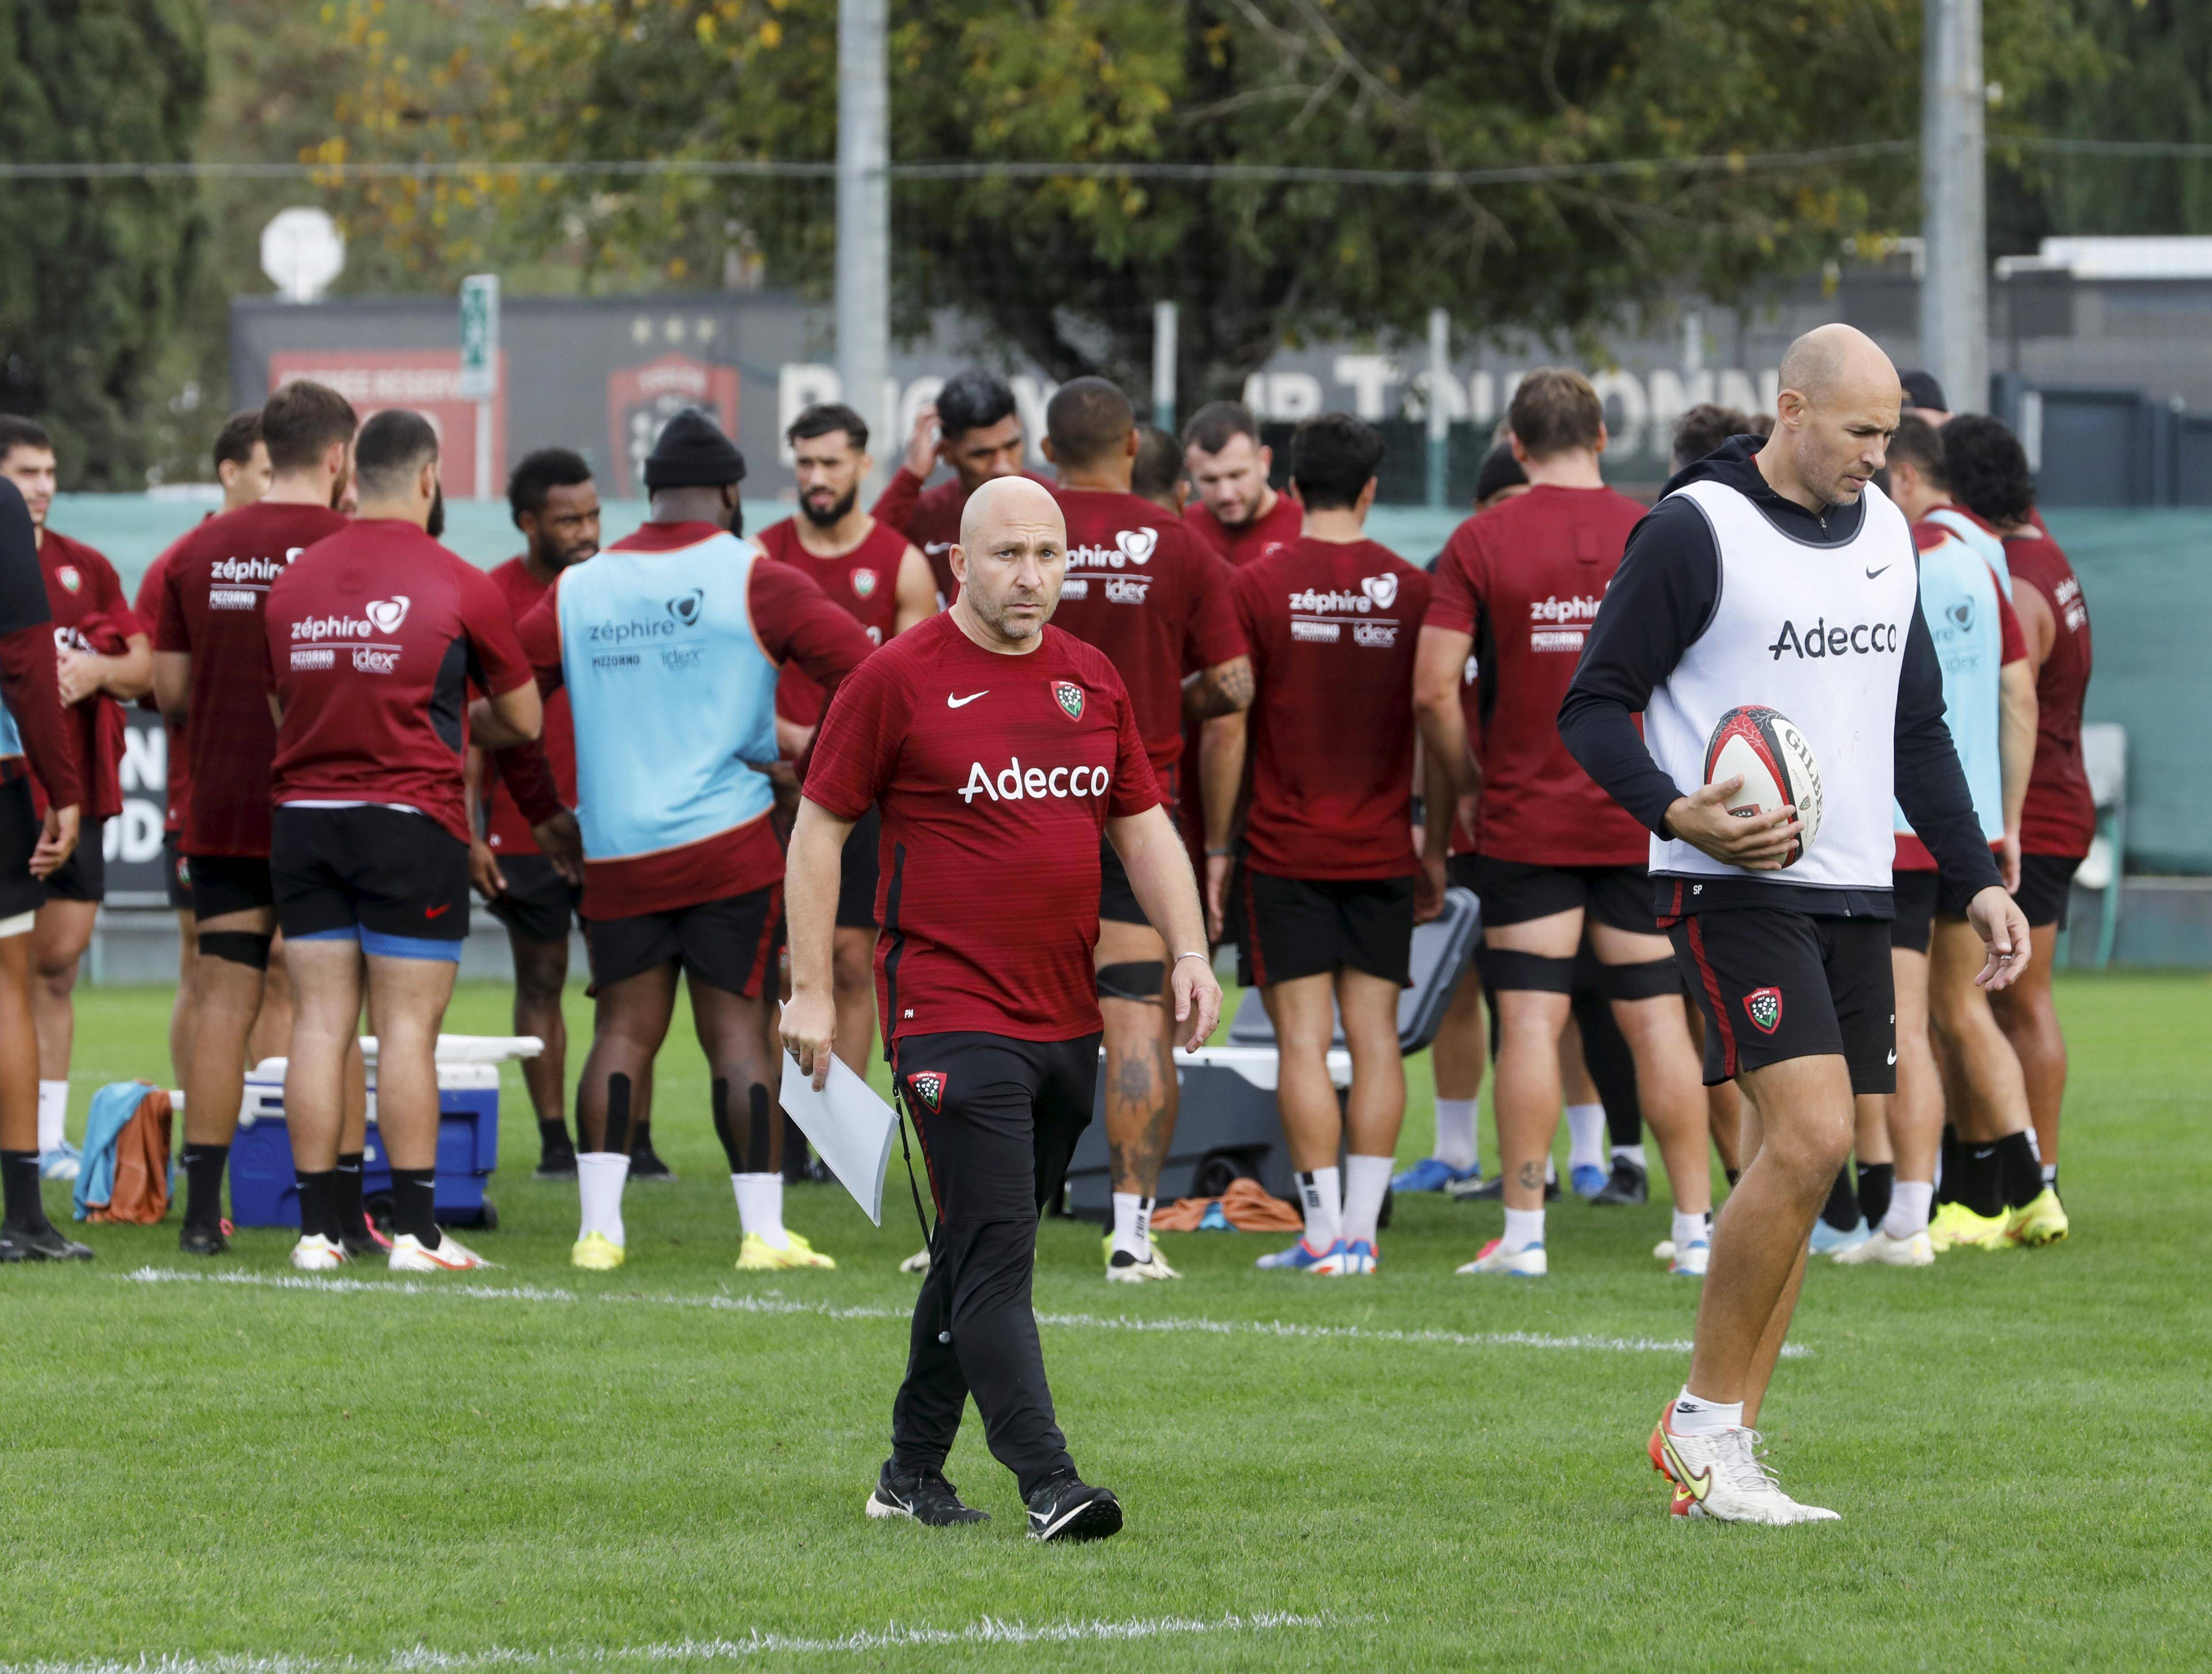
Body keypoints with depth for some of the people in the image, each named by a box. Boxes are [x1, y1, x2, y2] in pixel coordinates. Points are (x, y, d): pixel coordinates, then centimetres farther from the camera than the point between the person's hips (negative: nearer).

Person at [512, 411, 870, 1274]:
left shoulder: (577, 591, 8)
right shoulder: (752, 580, -3)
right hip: (729, 842, -3)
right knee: (739, 1033, -1)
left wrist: (544, 812, 18)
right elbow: (866, 672, -9)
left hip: (614, 849, 3)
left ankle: (598, 1226, 0)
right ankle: (763, 1229, -2)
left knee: (623, 1032, 8)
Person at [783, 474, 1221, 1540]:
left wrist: (1188, 952, 5)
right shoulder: (898, 679, -4)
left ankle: (913, 1472, 24)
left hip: (1067, 1017, 6)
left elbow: (1143, 825, 19)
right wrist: (811, 991, -5)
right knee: (995, 1255, -13)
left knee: (981, 1254, 13)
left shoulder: (1091, 681, 12)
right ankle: (1046, 1485, -19)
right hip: (951, 1014, -6)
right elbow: (819, 828, -1)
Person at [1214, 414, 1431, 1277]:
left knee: (1302, 1037, -3)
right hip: (1382, 849, 2)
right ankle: (1361, 1227, 2)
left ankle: (1325, 1231, -7)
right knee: (1374, 1033, 5)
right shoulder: (1412, 590, 2)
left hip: (1285, 846, -2)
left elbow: (1227, 721, -4)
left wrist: (1216, 846, 2)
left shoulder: (1258, 585, -4)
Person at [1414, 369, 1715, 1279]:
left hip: (1525, 820, -2)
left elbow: (1434, 690, -9)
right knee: (1656, 1020, 5)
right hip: (1644, 821, 2)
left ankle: (1523, 1230, -3)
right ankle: (1696, 1227, 6)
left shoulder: (1480, 543, -5)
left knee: (1528, 1023, -1)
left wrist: (1462, 787, 5)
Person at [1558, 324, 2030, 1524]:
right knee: (1808, 1136, -19)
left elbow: (1918, 727, 23)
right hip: (1734, 886, -7)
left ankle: (1721, 1454, 9)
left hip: (1855, 890, 7)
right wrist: (1677, 814, -22)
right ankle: (1705, 1418, -7)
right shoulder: (1692, 531, -8)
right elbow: (1593, 710, -6)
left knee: (1793, 1164, 4)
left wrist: (1976, 880, 16)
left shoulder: (1883, 533, 14)